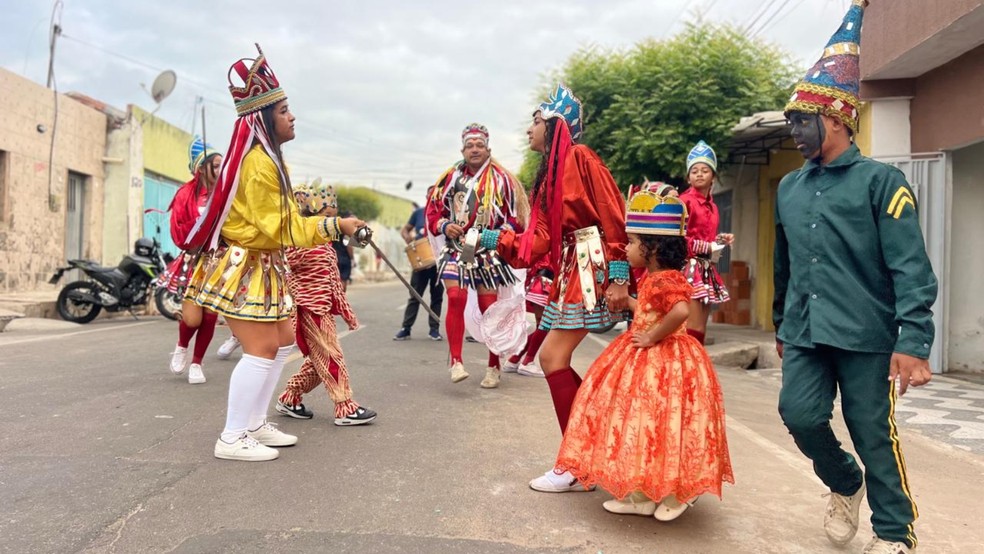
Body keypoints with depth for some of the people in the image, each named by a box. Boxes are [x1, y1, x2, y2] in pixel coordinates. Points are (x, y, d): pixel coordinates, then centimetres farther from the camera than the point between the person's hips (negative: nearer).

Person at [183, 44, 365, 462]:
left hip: (261, 267, 11)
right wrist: (334, 226, -18)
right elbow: (279, 228, -19)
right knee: (261, 349, -10)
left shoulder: (266, 159, 12)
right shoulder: (259, 163, -19)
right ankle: (233, 439, 0)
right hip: (243, 268, -11)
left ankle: (254, 425, 22)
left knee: (283, 342, 13)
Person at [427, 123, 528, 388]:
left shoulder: (502, 179, -1)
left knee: (489, 306, 3)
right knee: (456, 298, -17)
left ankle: (494, 366, 16)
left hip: (488, 251, -1)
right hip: (456, 248, 1)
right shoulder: (450, 177, 5)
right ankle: (456, 361, -8)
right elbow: (432, 209, 12)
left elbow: (515, 216, 3)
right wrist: (444, 226, -6)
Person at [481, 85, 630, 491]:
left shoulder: (580, 156, -6)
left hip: (592, 268, -9)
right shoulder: (546, 178, 19)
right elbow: (537, 241, 11)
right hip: (568, 270, 9)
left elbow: (613, 215, -13)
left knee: (554, 357, -8)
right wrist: (493, 238, 5)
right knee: (551, 357, 6)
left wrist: (619, 278, -19)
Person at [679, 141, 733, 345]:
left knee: (701, 328, 10)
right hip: (690, 268, -8)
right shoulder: (685, 201, -8)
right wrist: (706, 248, -12)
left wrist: (721, 239, 6)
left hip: (707, 270, 8)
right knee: (693, 328, -12)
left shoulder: (712, 206, 15)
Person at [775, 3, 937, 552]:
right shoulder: (789, 188, 12)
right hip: (805, 335, 5)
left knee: (874, 434, 2)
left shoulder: (880, 180, -5)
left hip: (865, 336, -4)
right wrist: (781, 324, 25)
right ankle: (844, 484, 27)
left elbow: (911, 268, -11)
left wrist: (913, 341, -19)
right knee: (800, 414, -4)